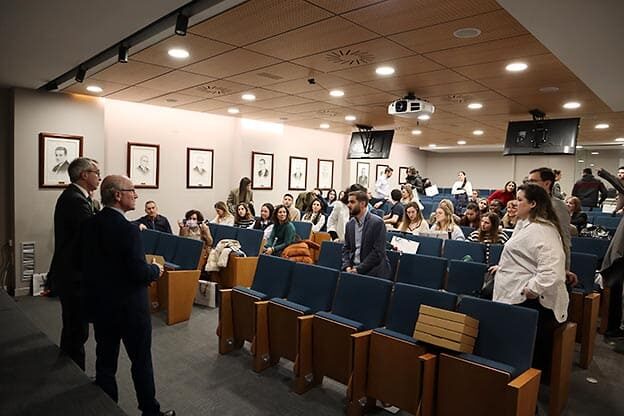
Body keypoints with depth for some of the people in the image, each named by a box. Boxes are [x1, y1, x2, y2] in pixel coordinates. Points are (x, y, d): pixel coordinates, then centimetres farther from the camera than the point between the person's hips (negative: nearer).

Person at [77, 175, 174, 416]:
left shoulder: (89, 225, -1)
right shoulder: (128, 229, -23)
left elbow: (84, 264, 7)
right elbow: (139, 272, -24)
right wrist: (156, 270, -5)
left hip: (99, 305, 6)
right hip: (130, 307, -6)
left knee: (105, 362, 17)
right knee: (141, 361, 10)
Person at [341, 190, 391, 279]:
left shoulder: (377, 222, -9)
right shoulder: (350, 224, 10)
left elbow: (378, 252, -14)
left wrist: (359, 269, -15)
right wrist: (347, 266, -4)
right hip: (353, 270, 5)